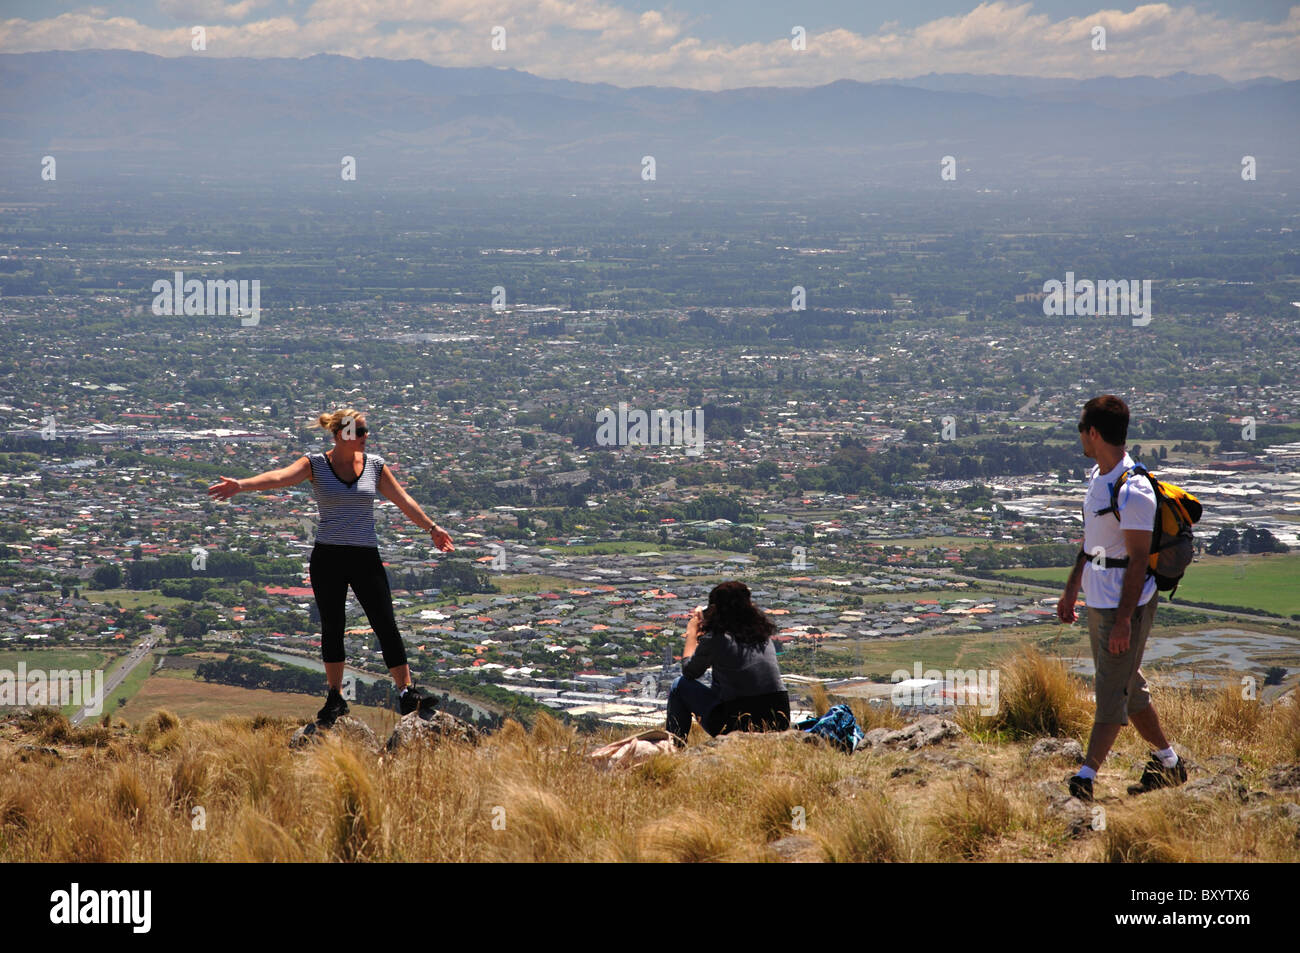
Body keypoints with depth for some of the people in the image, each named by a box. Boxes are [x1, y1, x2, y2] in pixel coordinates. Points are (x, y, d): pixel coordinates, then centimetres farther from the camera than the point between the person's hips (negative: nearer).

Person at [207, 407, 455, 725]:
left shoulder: (374, 465, 6)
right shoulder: (316, 464, -3)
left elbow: (403, 500, 14)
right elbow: (280, 477, -19)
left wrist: (432, 528, 17)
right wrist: (240, 485, -35)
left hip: (365, 557, 1)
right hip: (328, 556, -1)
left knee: (386, 626, -3)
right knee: (331, 629, 6)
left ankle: (407, 692, 2)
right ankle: (335, 698, 17)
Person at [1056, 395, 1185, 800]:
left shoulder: (1133, 490, -22)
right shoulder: (1098, 477, 9)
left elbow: (1138, 560, -22)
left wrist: (1123, 620, -23)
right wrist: (1072, 589, 23)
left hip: (1126, 604, -10)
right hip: (1099, 601, 10)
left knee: (1112, 694, -6)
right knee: (1129, 688, 17)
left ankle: (1085, 779, -9)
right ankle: (1168, 763, 29)